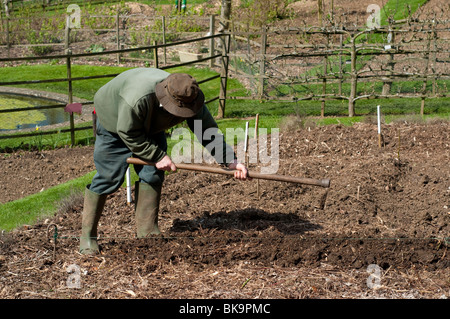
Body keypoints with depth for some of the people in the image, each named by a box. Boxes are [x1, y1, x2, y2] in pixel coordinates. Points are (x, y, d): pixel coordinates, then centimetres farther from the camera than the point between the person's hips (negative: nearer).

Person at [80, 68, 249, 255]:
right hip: (115, 122, -5)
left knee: (152, 175, -5)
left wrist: (230, 160, -26)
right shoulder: (138, 99, -45)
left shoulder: (191, 100, -27)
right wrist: (157, 156, -30)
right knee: (108, 177, -9)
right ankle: (87, 235, 1)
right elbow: (129, 134, -31)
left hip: (149, 126, 6)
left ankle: (147, 233, 3)